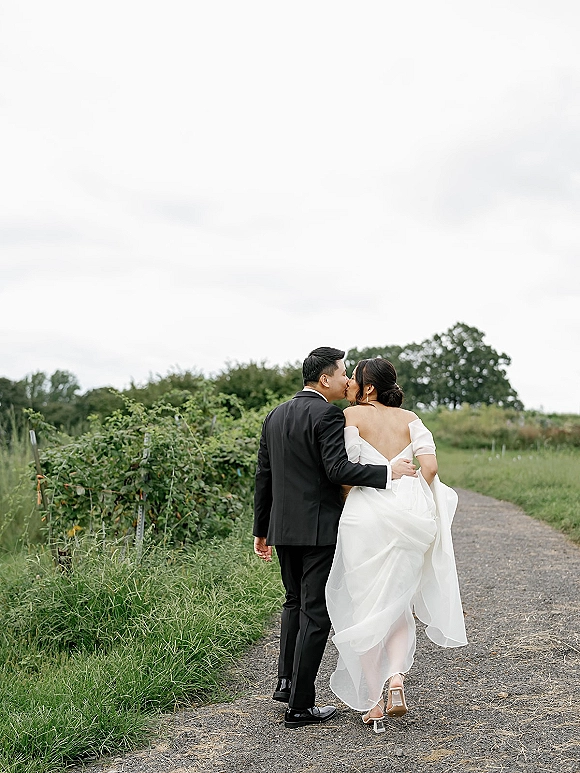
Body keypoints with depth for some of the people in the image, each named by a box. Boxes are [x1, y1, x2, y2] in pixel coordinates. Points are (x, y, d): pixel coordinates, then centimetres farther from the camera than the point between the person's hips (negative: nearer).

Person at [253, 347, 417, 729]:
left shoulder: (275, 415, 11)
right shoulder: (327, 414, -13)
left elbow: (264, 477, 13)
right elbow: (337, 469, -23)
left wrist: (262, 530, 18)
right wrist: (388, 471, -19)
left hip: (283, 527, 8)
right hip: (319, 529, -7)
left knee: (295, 602, 24)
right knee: (316, 613, 0)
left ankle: (286, 680, 27)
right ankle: (300, 706, 5)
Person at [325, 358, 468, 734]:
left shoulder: (352, 415, 0)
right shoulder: (409, 418, 10)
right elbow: (430, 466, -1)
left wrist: (344, 511, 7)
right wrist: (413, 506, 12)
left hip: (366, 516, -3)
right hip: (409, 518, 3)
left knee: (366, 608, 7)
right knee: (398, 605, 19)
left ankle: (374, 702, 11)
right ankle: (396, 678, -3)